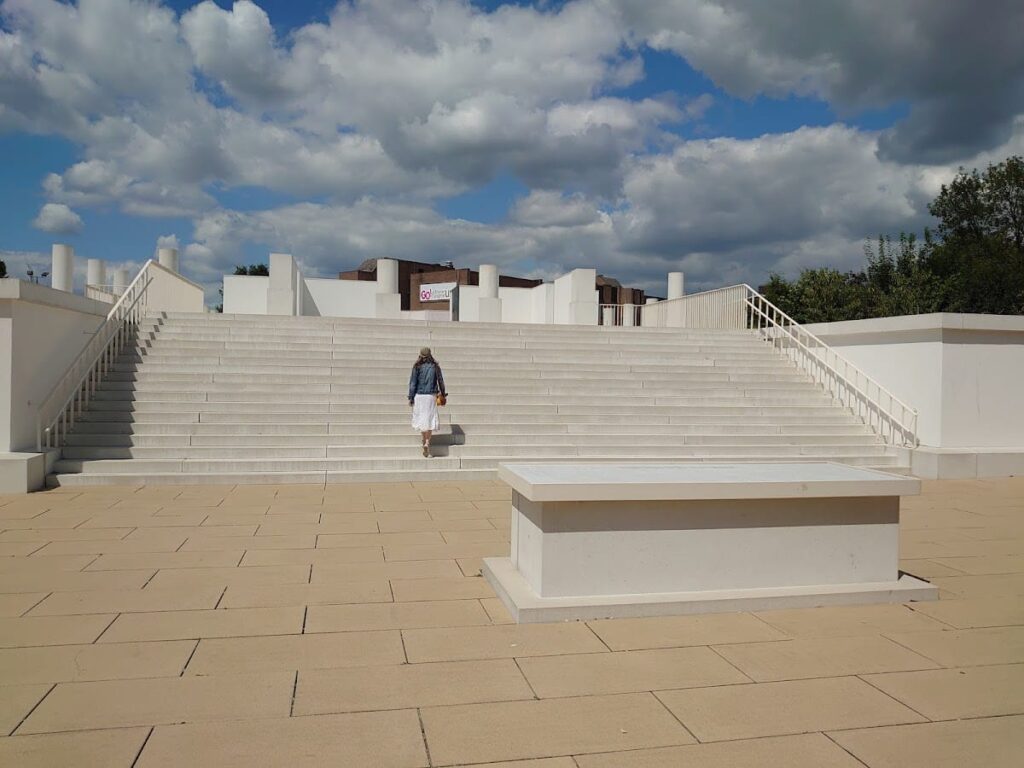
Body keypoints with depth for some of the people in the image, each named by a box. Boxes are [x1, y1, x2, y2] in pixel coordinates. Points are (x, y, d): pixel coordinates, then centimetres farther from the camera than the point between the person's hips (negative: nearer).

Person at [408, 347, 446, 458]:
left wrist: (411, 398, -1)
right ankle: (427, 442, -14)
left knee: (421, 418, 13)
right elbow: (440, 381, 5)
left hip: (419, 396, 0)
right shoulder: (435, 367, -1)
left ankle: (425, 442, 22)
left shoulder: (417, 367, -6)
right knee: (430, 419, 3)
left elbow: (413, 383, -6)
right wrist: (443, 393, 19)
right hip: (431, 396, 0)